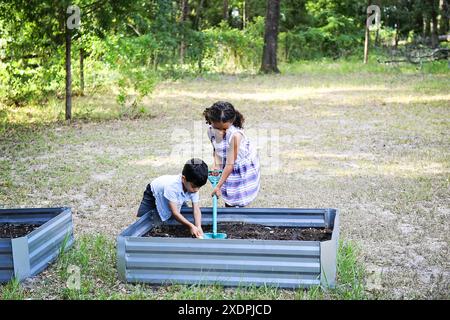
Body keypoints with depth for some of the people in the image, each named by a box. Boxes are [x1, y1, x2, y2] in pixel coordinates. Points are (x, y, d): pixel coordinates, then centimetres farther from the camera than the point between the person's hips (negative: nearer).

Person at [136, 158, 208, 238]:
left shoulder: (193, 185, -30)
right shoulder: (172, 185, -46)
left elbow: (196, 209, -27)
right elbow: (174, 212, -41)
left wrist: (198, 227, -43)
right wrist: (190, 226, -50)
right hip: (154, 193, -5)